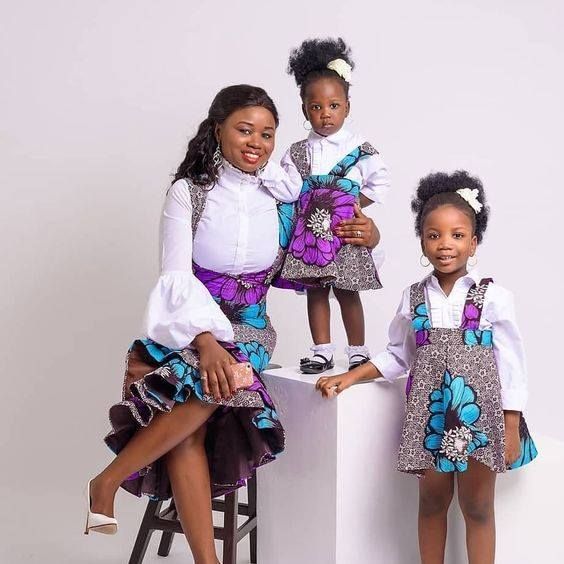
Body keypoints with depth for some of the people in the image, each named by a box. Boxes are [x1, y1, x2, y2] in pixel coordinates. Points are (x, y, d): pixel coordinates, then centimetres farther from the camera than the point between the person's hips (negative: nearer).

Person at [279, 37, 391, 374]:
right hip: (310, 232, 3)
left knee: (347, 292, 3)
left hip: (346, 233, -3)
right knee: (315, 290, 6)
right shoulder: (297, 153, 6)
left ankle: (358, 351, 14)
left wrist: (353, 205, -6)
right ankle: (322, 351, 15)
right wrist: (307, 209, -7)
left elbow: (381, 183, -1)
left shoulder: (360, 148, -1)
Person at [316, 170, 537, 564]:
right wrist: (351, 377, 4)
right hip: (430, 415, 3)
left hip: (479, 416, -2)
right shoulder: (414, 298, 3)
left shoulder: (493, 297, -7)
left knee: (477, 507, 9)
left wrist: (512, 430, -6)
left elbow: (510, 366, -4)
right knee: (432, 502, 14)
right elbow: (398, 356, 13)